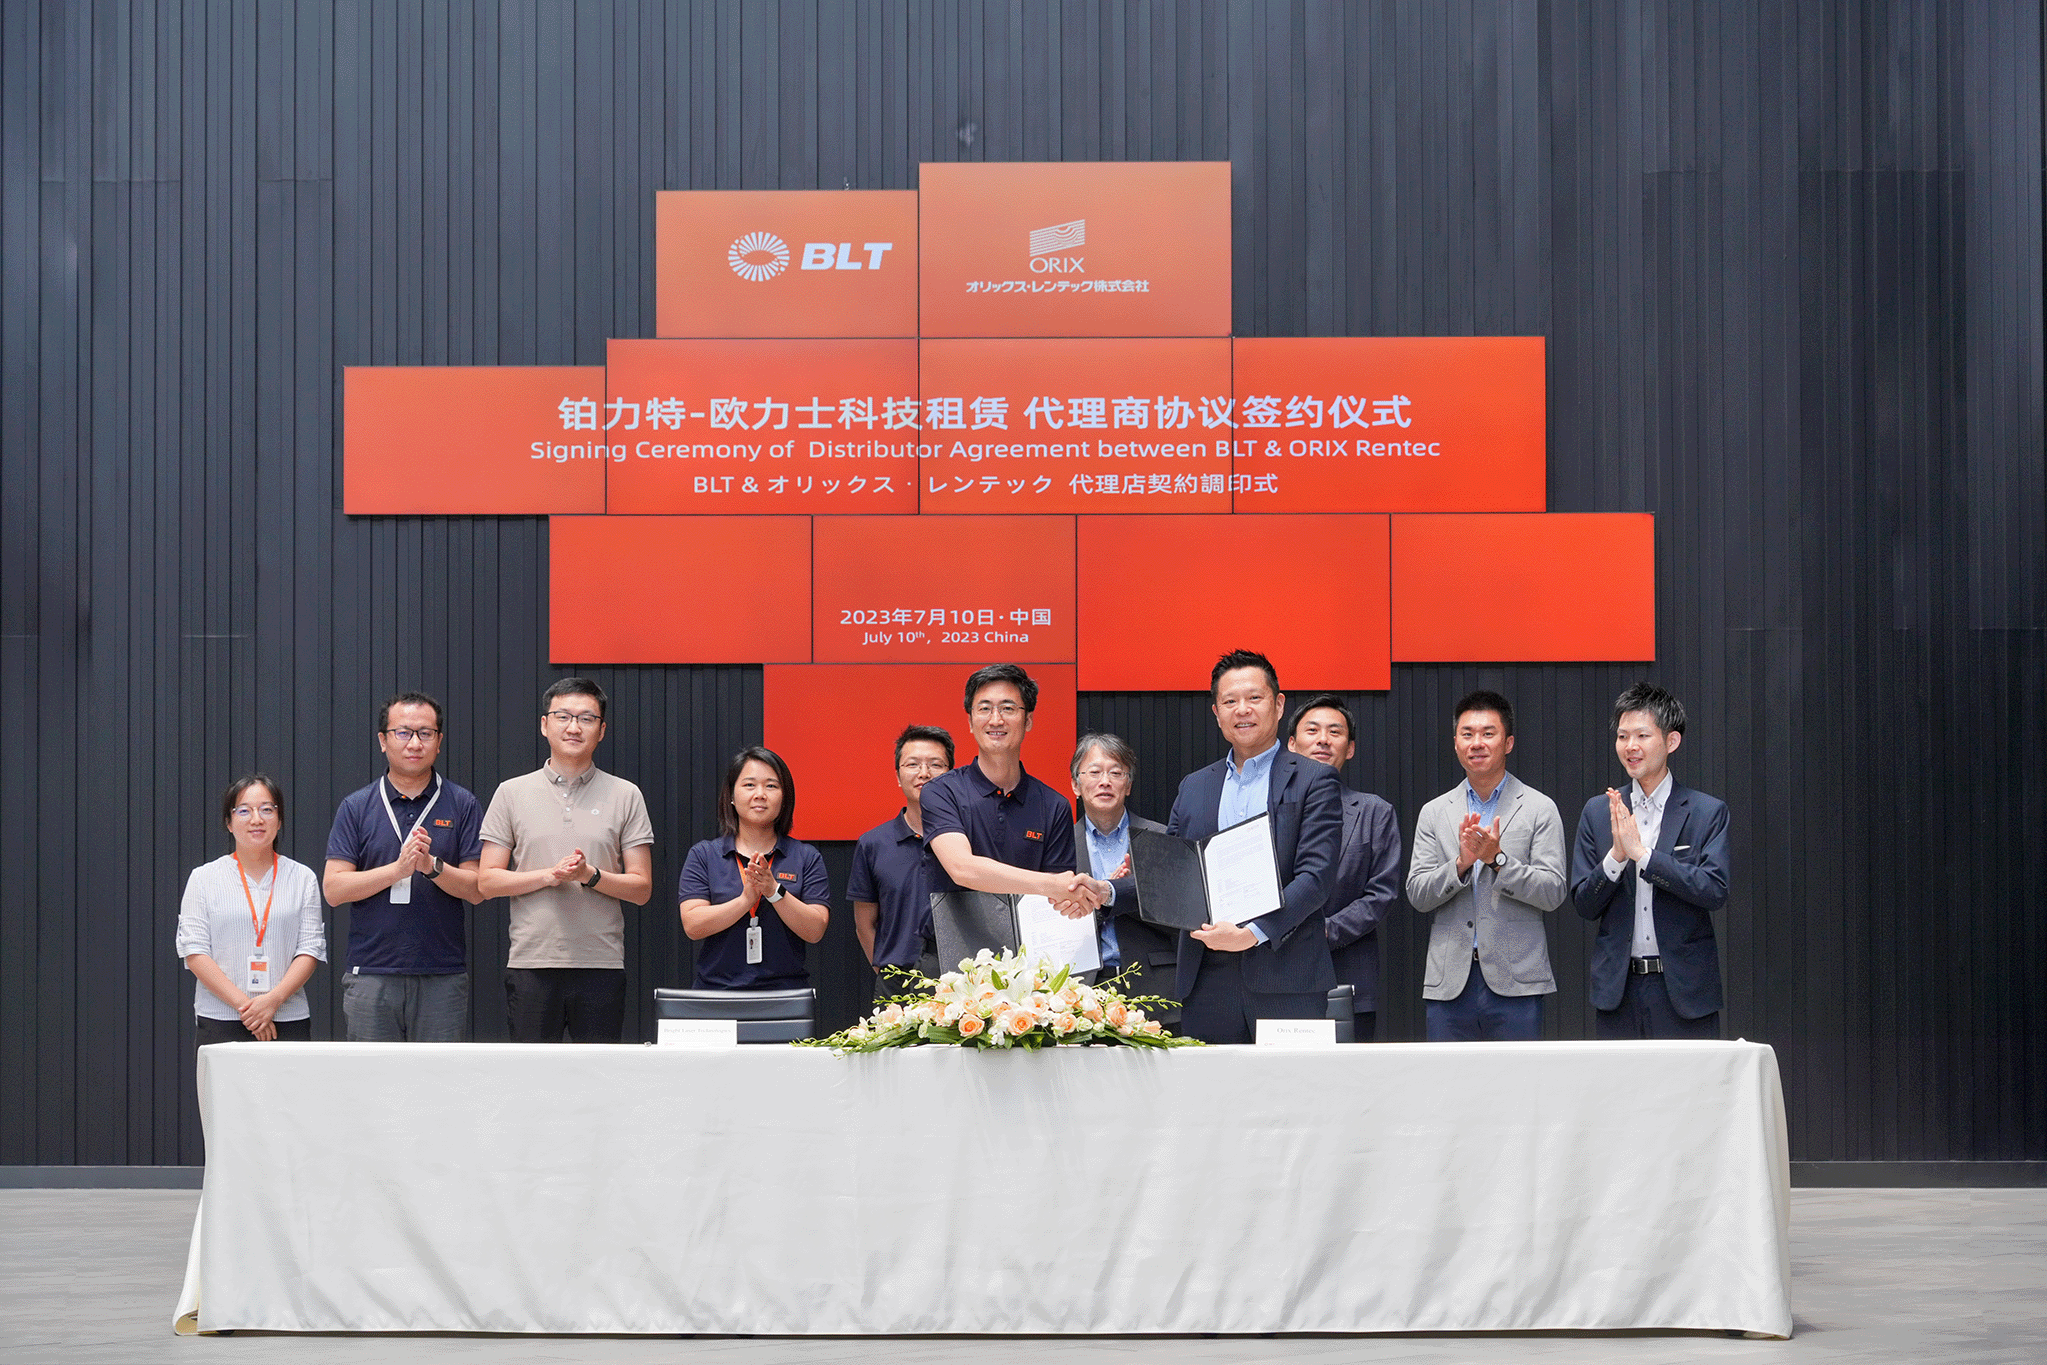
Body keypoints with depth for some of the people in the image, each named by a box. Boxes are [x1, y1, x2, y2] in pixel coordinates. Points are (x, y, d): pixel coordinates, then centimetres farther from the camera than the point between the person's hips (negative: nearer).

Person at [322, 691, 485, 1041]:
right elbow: (334, 889, -1)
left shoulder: (462, 805, 6)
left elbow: (477, 889, 1)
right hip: (372, 975, 0)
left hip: (443, 976, 0)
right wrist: (398, 868, -14)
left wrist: (432, 865, -17)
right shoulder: (356, 808, 6)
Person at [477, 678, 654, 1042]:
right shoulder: (511, 793, 8)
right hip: (530, 962, 0)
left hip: (602, 962, 0)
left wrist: (590, 875, -15)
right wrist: (550, 875, -12)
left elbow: (642, 888, 4)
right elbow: (487, 882, 3)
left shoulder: (626, 796, 7)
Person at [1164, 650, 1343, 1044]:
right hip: (1207, 979, 4)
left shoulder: (1314, 781, 3)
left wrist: (1254, 934, -18)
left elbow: (1315, 876, -7)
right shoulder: (1193, 787, 18)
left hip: (1286, 979, -4)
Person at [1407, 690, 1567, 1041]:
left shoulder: (1540, 810, 3)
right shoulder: (1434, 813, 11)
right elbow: (1417, 895, 4)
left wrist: (1498, 858, -16)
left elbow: (1552, 893, -4)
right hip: (1450, 983, 3)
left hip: (1515, 982, -2)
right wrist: (1461, 862, -13)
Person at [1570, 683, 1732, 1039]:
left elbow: (1715, 891, -12)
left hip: (1683, 990, -2)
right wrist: (1616, 855, -13)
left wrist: (1641, 853, -17)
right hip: (1618, 989, 2)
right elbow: (1584, 904, 6)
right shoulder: (1597, 812, 8)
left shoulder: (1708, 812, 0)